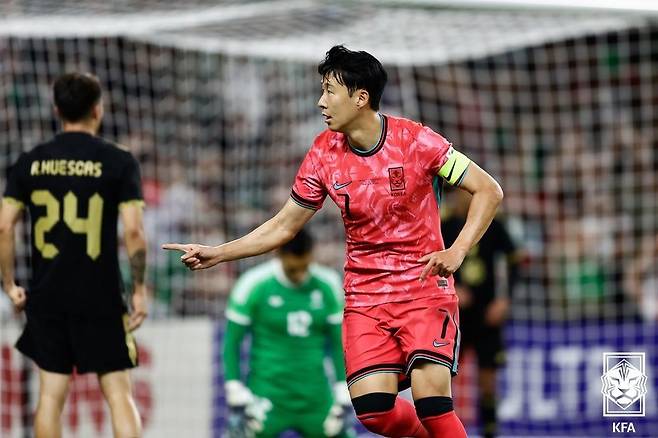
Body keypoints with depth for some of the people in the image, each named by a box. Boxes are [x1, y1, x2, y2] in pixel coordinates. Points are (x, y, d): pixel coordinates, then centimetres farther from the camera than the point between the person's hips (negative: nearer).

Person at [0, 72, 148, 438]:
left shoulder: (30, 162, 4)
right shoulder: (119, 162, -5)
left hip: (47, 297, 3)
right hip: (101, 298, -3)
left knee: (51, 392, 10)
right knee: (119, 393, 0)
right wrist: (140, 291, -3)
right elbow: (133, 231, -11)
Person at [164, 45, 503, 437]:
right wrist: (216, 254, 3)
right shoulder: (324, 154, 0)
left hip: (425, 289, -3)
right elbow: (284, 226, 10)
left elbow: (489, 191, -8)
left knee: (431, 399, -21)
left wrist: (457, 251, -20)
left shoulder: (415, 140, -11)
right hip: (365, 298, 3)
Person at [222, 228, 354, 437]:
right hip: (268, 395, -3)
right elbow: (232, 342, -1)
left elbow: (338, 343, 10)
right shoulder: (255, 285, -9)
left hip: (315, 397, 3)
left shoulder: (327, 286, 1)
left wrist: (343, 399, 7)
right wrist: (237, 397, -4)